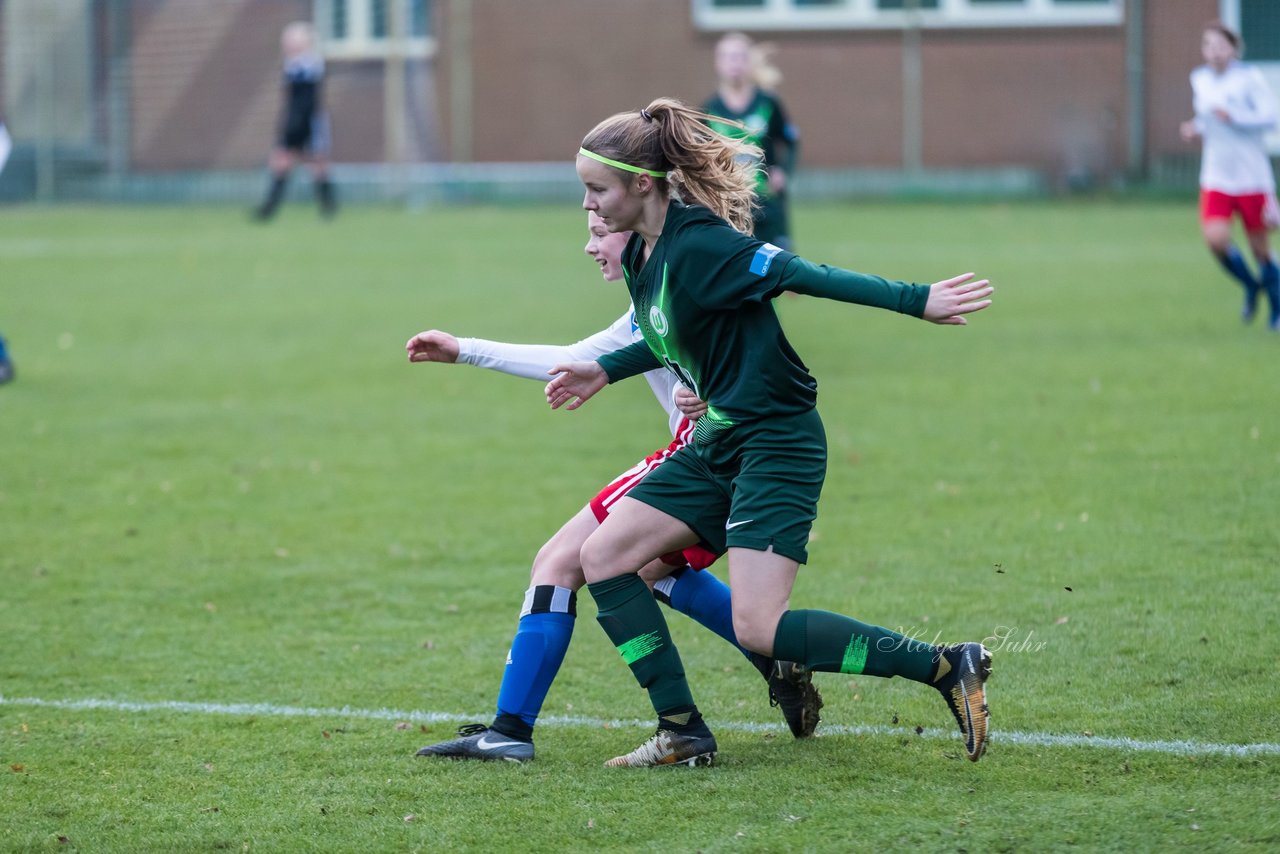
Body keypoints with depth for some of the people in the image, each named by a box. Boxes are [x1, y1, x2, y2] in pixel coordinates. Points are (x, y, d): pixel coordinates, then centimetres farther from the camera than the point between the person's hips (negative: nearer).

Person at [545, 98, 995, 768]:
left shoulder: (697, 245, -21)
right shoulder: (641, 254, 8)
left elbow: (805, 275, -23)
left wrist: (917, 300, -25)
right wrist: (604, 371, 27)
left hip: (775, 442, -10)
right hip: (718, 442, 10)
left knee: (758, 628, -17)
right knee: (603, 556, 4)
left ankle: (947, 668, -8)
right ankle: (683, 734, 8)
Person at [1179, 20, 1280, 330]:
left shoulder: (1248, 77, -10)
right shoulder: (1199, 79, 6)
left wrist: (1233, 117, -26)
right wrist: (1196, 127, 3)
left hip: (1252, 176, -3)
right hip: (1216, 177, 3)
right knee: (1216, 239, -16)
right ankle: (1251, 287, 14)